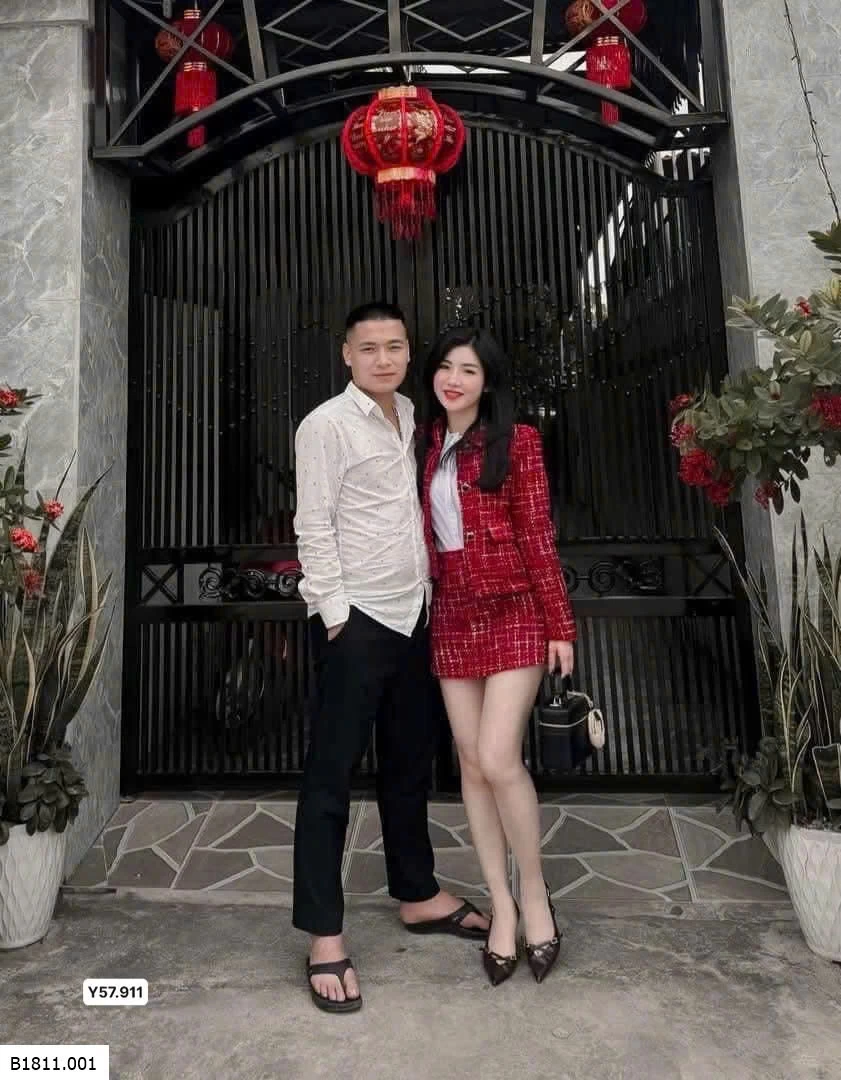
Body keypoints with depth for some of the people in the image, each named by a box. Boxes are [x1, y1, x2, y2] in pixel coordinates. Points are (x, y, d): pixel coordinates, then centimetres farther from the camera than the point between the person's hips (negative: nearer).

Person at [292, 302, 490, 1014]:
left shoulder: (409, 415, 13)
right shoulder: (327, 425, -8)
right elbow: (314, 529, -12)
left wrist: (424, 594, 12)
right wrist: (336, 616, -15)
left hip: (411, 614, 8)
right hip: (356, 619, -7)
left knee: (411, 761, 17)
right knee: (332, 773, 1)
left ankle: (418, 896, 35)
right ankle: (325, 937, 15)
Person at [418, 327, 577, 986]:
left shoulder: (517, 442, -1)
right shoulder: (425, 446, 12)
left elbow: (539, 537, -4)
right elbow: (419, 536, 11)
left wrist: (560, 625, -6)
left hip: (513, 611, -4)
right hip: (451, 617, 5)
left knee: (499, 759, -11)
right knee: (472, 765, 7)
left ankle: (535, 893, 16)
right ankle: (502, 906, 23)